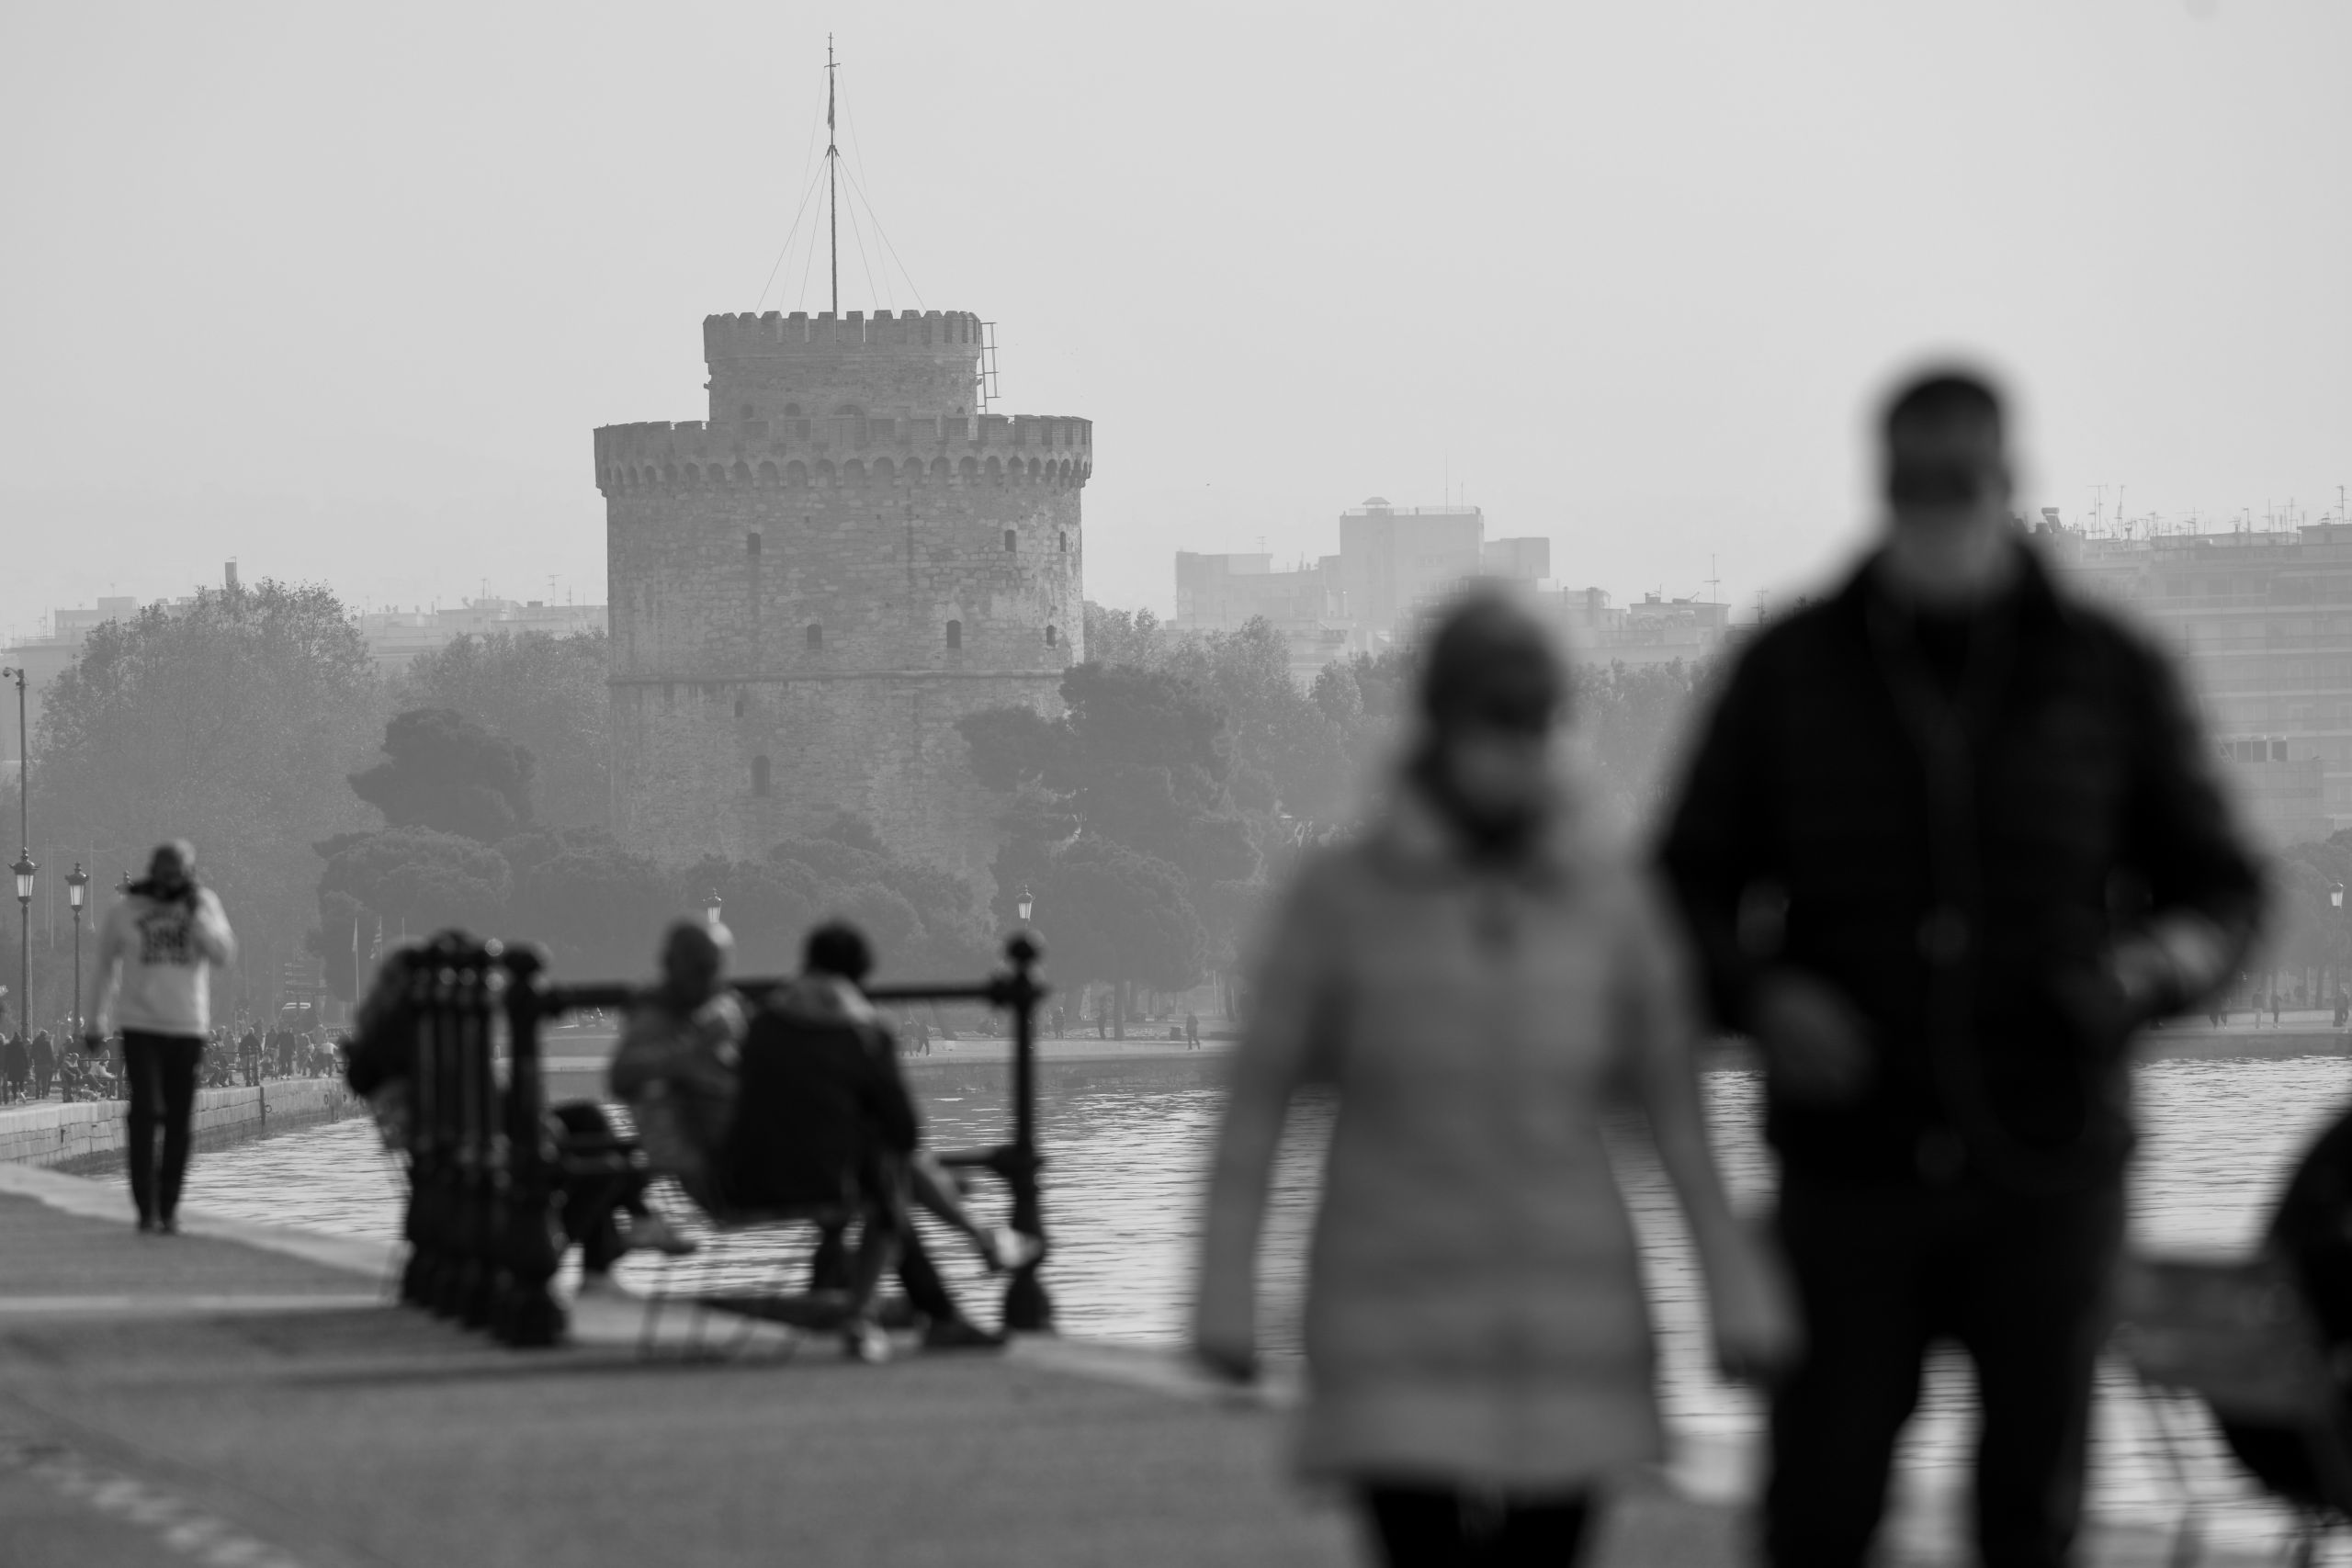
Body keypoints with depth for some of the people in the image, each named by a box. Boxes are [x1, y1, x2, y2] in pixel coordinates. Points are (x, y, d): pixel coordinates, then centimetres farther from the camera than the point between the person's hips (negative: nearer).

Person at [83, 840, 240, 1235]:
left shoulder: (204, 903, 3)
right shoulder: (124, 911, -1)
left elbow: (225, 955, -8)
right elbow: (104, 967, 11)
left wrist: (195, 912, -16)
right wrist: (91, 1023, 14)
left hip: (188, 1028, 2)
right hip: (140, 1026, -2)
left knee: (178, 1121, 4)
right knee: (145, 1112, -15)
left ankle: (169, 1206, 17)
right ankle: (146, 1206, -11)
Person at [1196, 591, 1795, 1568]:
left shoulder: (1607, 893, -1)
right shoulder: (1342, 892, -8)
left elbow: (1675, 1102, 3)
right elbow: (1257, 1095, -3)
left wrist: (1736, 1288, -1)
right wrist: (1224, 1296, -8)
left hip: (1564, 1331, 3)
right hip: (1398, 1339, -2)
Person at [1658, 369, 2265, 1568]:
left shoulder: (2111, 674, 2)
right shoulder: (1789, 670, 2)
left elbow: (2222, 892, 9)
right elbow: (1688, 894, 7)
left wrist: (2157, 966, -14)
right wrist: (1761, 998, -14)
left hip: (2046, 1168, 0)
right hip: (1851, 1166, 0)